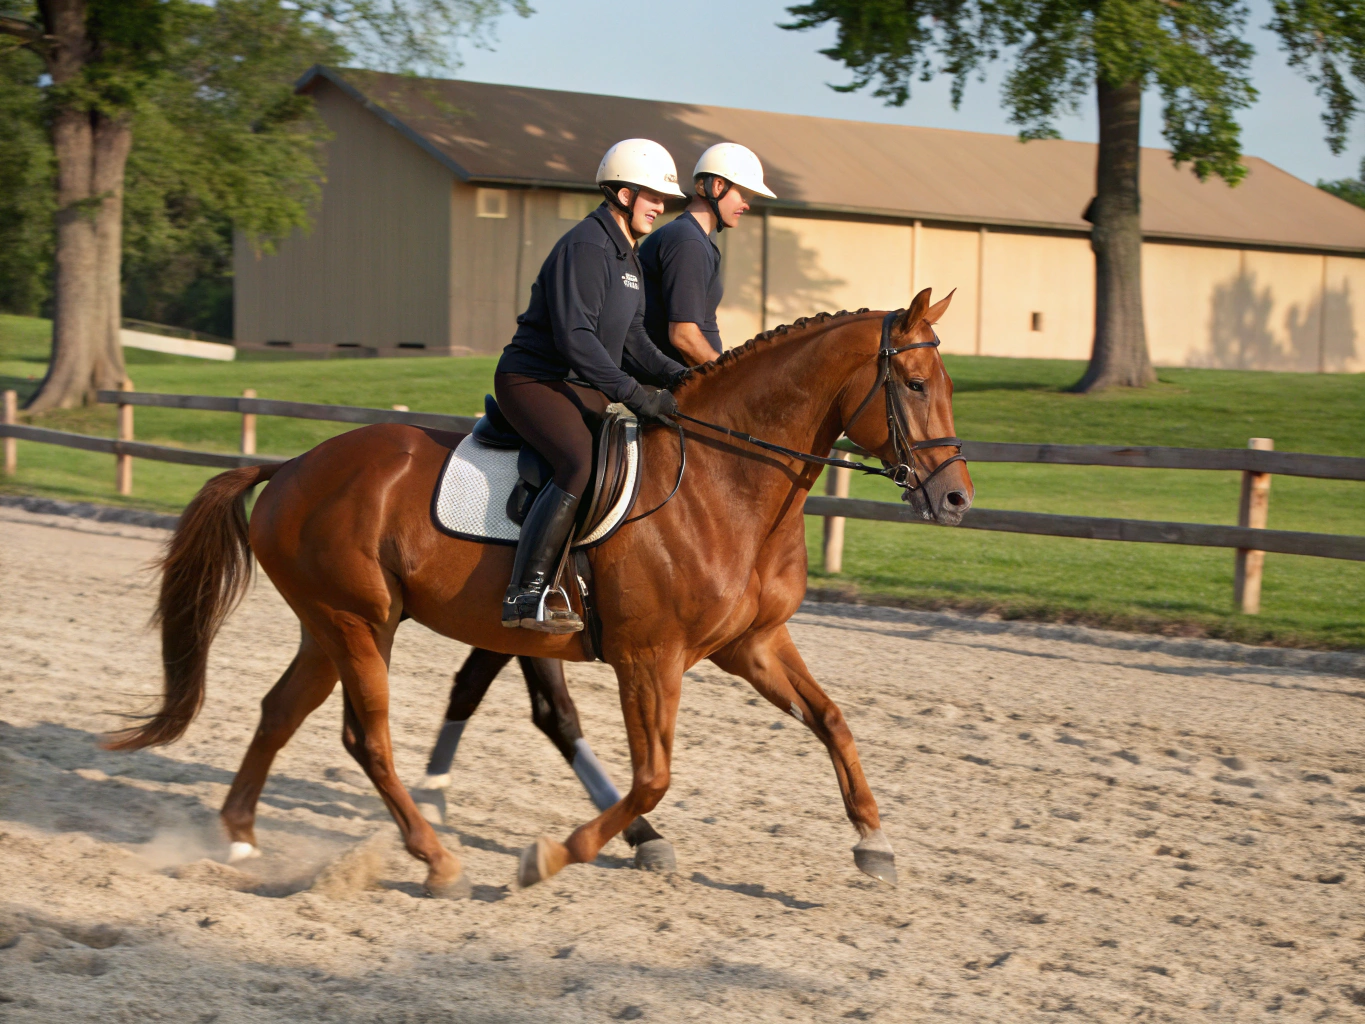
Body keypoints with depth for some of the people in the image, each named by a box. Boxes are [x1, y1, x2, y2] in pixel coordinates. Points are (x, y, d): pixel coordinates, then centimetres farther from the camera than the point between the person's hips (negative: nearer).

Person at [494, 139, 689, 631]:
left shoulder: (626, 254, 16)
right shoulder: (585, 248, -18)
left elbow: (631, 333, 19)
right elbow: (574, 336, -26)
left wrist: (672, 372, 2)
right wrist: (634, 394, -30)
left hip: (580, 387, 11)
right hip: (532, 380, -11)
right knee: (582, 463, -33)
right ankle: (525, 596, -35)